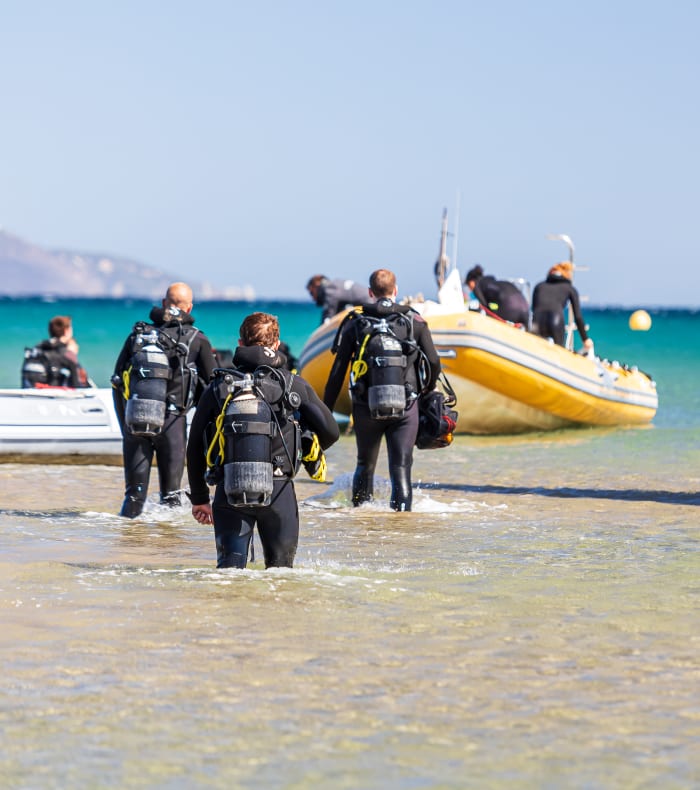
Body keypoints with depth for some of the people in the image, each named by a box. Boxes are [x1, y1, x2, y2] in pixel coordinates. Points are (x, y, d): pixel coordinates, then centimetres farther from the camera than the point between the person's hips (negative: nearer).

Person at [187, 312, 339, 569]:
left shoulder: (219, 386, 7)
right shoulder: (294, 385, 5)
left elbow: (195, 447, 8)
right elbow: (330, 431, 7)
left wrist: (199, 498, 17)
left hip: (230, 490, 0)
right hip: (278, 489, 0)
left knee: (230, 566, 2)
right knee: (280, 568, 10)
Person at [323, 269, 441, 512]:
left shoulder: (355, 323, 3)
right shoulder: (414, 321, 3)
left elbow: (338, 370, 1)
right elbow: (433, 362, -1)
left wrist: (326, 410, 6)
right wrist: (427, 391, 18)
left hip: (366, 406, 1)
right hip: (405, 406, -1)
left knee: (365, 464, 18)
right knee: (401, 466, 0)